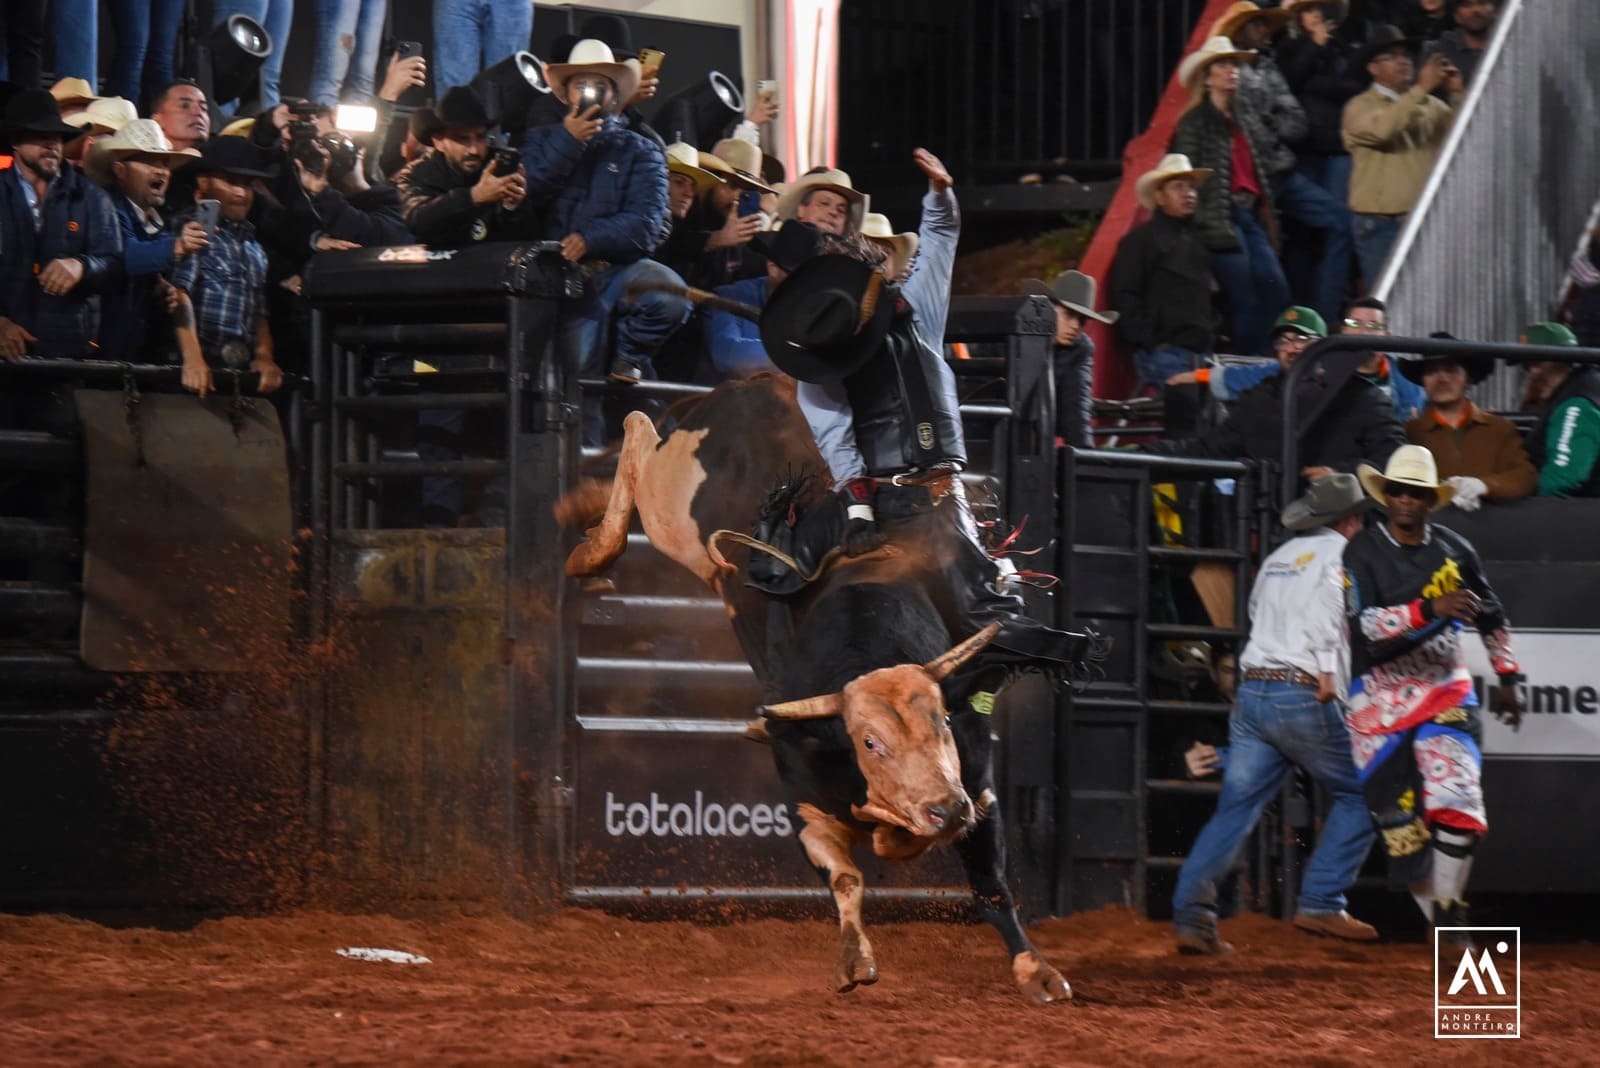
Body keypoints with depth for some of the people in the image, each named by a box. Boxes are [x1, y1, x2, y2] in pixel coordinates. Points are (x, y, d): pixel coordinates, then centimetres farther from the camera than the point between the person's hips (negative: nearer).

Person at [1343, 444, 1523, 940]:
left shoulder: (1453, 550, 5)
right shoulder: (1362, 553, -7)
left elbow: (1491, 616, 21)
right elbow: (1364, 624, -22)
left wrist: (1508, 677, 21)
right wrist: (1429, 608, -34)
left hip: (1446, 693, 2)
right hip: (1380, 702, -2)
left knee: (1455, 800, -19)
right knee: (1401, 826, -1)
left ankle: (1450, 913, -6)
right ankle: (1433, 916, 18)